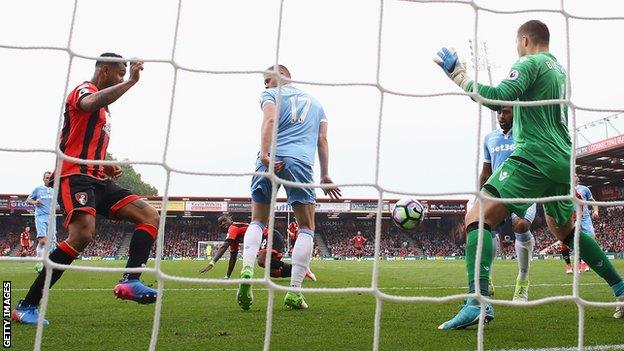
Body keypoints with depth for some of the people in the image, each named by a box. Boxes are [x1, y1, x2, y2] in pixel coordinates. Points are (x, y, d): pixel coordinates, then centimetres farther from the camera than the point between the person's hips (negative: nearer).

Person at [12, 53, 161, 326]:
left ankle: (130, 282, -19)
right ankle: (27, 305, -17)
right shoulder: (83, 90, -2)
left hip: (98, 179, 10)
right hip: (76, 177, -10)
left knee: (150, 216, -4)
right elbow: (91, 104, -30)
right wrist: (131, 81, -23)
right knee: (83, 234, -29)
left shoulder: (103, 107, 27)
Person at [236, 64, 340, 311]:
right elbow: (322, 139, 18)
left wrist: (264, 154, -17)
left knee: (257, 222, 13)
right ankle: (294, 291, -1)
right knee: (307, 228, 6)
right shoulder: (314, 101, 28)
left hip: (271, 159, 0)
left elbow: (270, 119, -4)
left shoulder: (271, 94, 17)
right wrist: (325, 175, 15)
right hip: (300, 161, 1)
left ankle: (247, 270, -10)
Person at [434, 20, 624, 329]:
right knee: (565, 231, 27)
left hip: (534, 157, -9)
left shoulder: (530, 63, -3)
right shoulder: (559, 69, 22)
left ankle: (478, 302, -31)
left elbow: (498, 98, -19)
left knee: (478, 217, -16)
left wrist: (457, 73, -14)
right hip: (562, 161, 9)